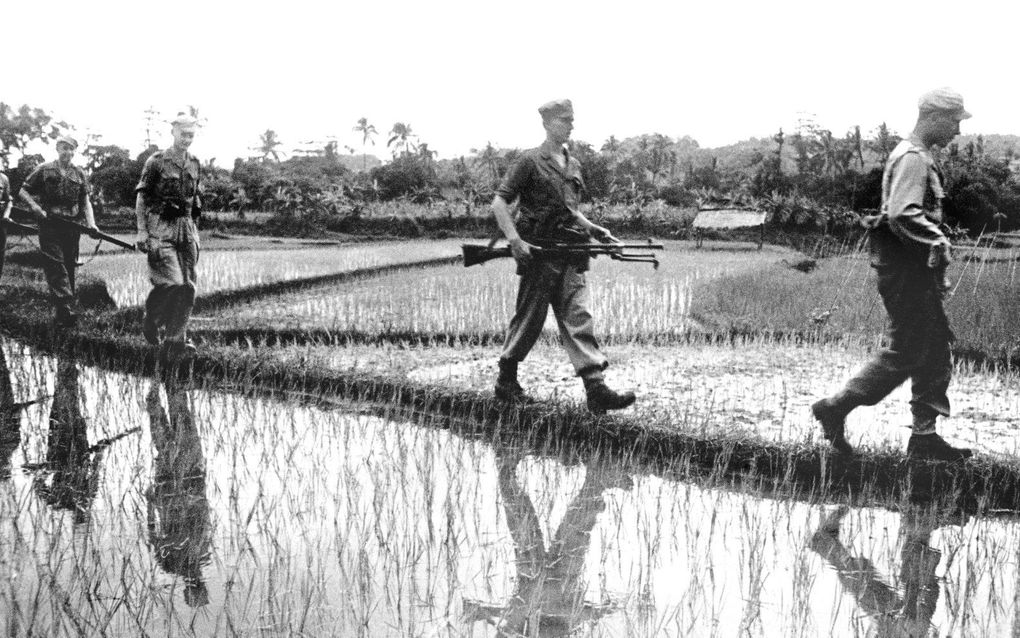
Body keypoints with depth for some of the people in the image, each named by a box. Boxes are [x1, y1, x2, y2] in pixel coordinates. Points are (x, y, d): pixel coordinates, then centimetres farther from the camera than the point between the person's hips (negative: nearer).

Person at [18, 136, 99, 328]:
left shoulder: (79, 174, 12)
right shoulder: (44, 170, 5)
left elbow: (85, 201, 9)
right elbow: (23, 191, 9)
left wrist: (91, 224, -5)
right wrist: (34, 206, -9)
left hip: (73, 227, 3)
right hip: (50, 227, -3)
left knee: (69, 269, 6)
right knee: (56, 268, -12)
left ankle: (64, 314, 13)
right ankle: (68, 311, -19)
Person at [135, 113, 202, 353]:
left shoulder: (194, 164, 12)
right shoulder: (156, 162, -4)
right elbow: (141, 198, -3)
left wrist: (195, 232, 17)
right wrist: (142, 231, -9)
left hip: (186, 229, 6)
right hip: (161, 229, -6)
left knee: (188, 286, 1)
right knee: (172, 283, -15)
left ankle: (177, 337, 9)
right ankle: (151, 323, 9)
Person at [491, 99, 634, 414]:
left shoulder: (573, 165, 16)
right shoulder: (531, 161, -4)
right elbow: (499, 203, -7)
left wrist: (594, 229, 13)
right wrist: (515, 240, -17)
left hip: (570, 255, 6)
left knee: (578, 317, -3)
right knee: (529, 319, 3)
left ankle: (596, 390, -9)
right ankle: (506, 381, 21)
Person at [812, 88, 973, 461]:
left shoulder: (920, 157, 19)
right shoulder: (912, 158, -14)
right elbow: (903, 216, -28)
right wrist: (938, 242, -18)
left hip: (916, 268, 11)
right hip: (905, 267, -11)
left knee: (936, 351, 10)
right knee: (905, 353, -6)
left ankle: (925, 437, 14)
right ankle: (835, 408, 2)